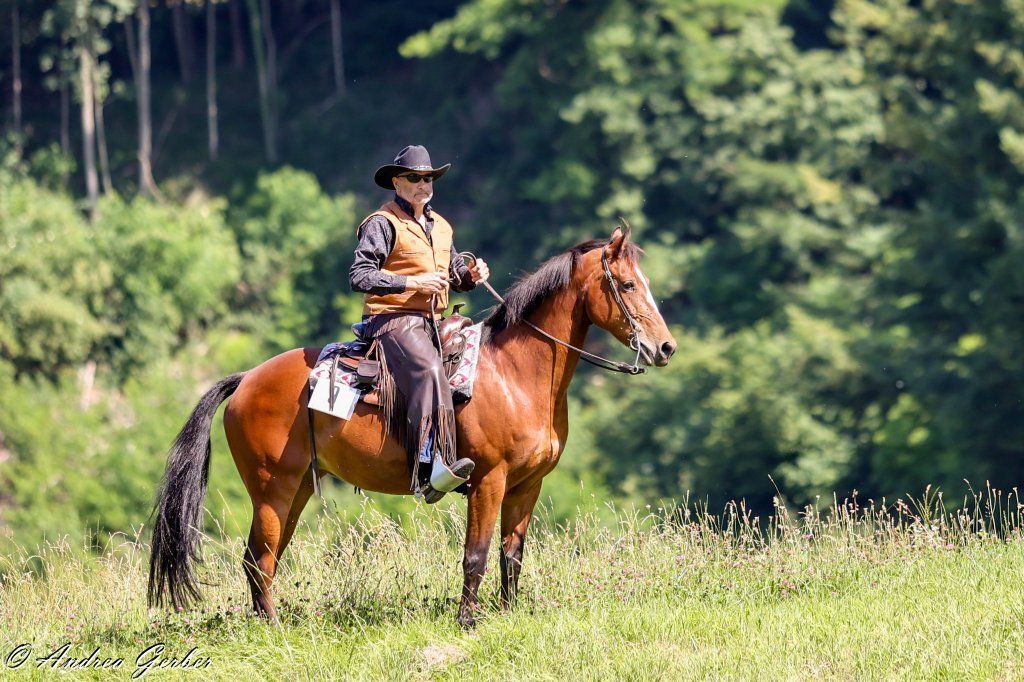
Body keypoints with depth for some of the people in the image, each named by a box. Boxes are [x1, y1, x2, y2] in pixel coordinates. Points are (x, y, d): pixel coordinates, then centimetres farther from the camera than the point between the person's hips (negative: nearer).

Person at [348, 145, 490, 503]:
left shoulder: (440, 226, 21)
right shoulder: (382, 224, -3)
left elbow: (456, 274, 31)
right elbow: (359, 276, -12)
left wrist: (471, 275, 7)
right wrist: (413, 283, -17)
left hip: (431, 322, 9)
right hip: (392, 319, -9)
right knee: (428, 370, -33)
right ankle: (430, 468, -46)